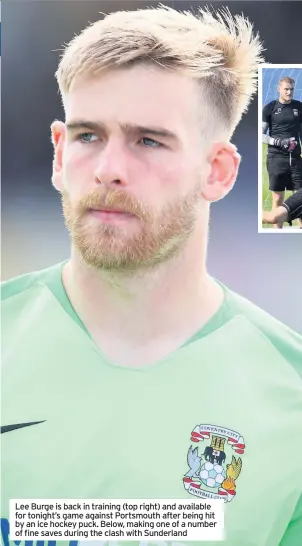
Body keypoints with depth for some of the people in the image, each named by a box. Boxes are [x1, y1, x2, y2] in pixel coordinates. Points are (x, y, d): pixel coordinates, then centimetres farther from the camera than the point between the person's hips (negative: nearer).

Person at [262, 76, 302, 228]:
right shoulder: (270, 108, 2)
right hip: (276, 158, -2)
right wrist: (278, 142, -15)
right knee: (278, 198, 1)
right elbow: (261, 135, 0)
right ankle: (278, 230, 7)